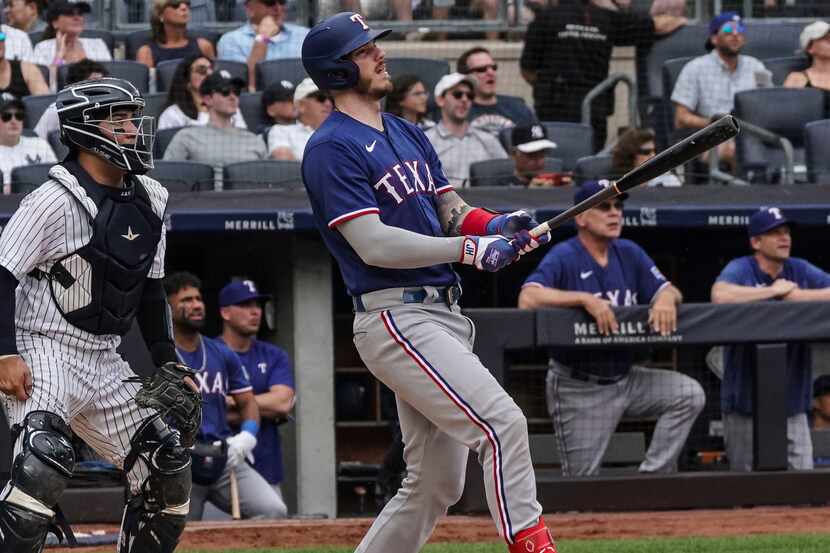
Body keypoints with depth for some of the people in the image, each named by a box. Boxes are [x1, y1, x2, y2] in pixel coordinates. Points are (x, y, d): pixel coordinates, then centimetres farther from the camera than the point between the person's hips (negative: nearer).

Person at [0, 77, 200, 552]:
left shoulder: (150, 201, 9)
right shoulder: (57, 200, -15)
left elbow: (150, 290, 19)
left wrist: (169, 363, 14)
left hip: (105, 363, 8)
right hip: (45, 352, -8)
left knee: (169, 468, 5)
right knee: (46, 463, -30)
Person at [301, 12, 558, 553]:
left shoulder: (408, 134, 19)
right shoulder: (331, 148, -9)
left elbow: (452, 210, 17)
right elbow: (373, 244, -18)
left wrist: (495, 225, -6)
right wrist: (470, 249, -22)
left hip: (443, 314, 9)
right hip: (395, 318, -9)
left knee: (436, 486, 10)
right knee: (501, 423, -22)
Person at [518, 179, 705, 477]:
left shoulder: (629, 254, 7)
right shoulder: (563, 257, -12)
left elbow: (670, 290, 5)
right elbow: (528, 299, -28)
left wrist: (666, 297, -20)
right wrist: (585, 299, -34)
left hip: (625, 377, 6)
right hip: (579, 389, -6)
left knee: (689, 395, -12)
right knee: (582, 485, -6)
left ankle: (652, 477, -7)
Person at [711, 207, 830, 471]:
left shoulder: (800, 270, 10)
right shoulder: (740, 269, -5)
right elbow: (720, 296, -28)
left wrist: (797, 295, -11)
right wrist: (774, 290, -16)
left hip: (793, 405, 4)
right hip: (746, 404, -4)